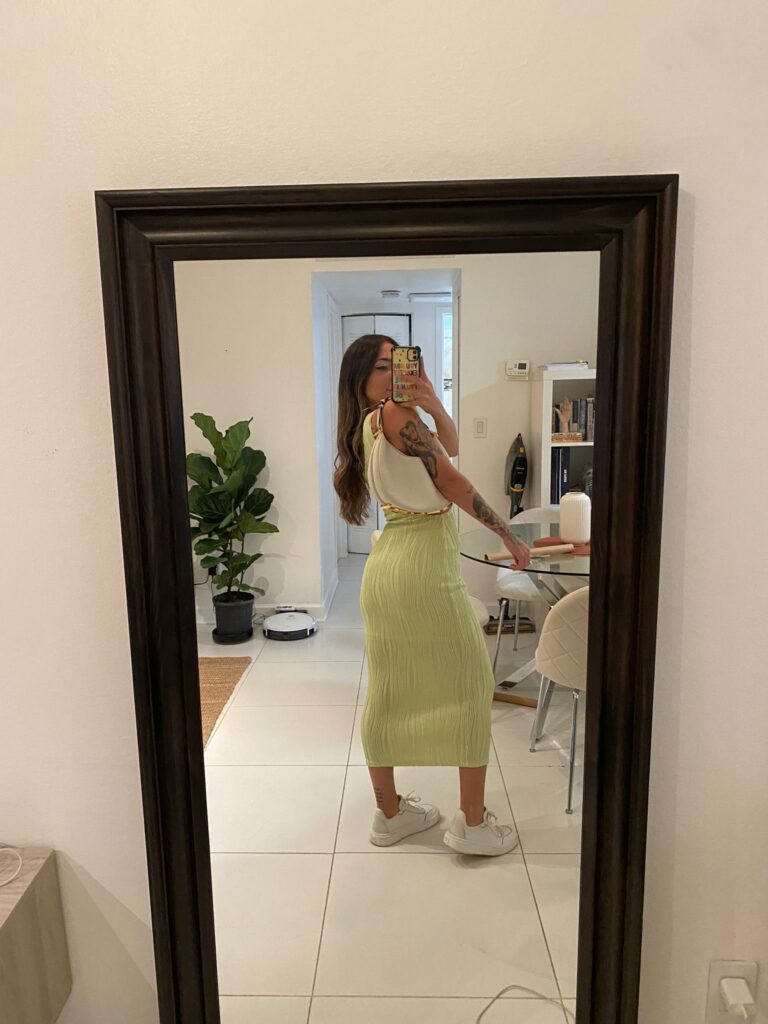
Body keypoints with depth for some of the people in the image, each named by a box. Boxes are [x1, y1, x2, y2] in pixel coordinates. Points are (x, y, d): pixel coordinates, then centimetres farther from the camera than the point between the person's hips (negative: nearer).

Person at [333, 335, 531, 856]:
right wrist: (509, 536, -1)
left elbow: (449, 447, 13)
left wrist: (435, 406, -6)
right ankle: (473, 822, 15)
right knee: (470, 685, 6)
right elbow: (453, 482, -10)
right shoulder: (395, 413, -13)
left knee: (389, 691, 15)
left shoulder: (365, 427, 13)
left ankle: (389, 812, 29)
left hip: (385, 571, 9)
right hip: (425, 568, -9)